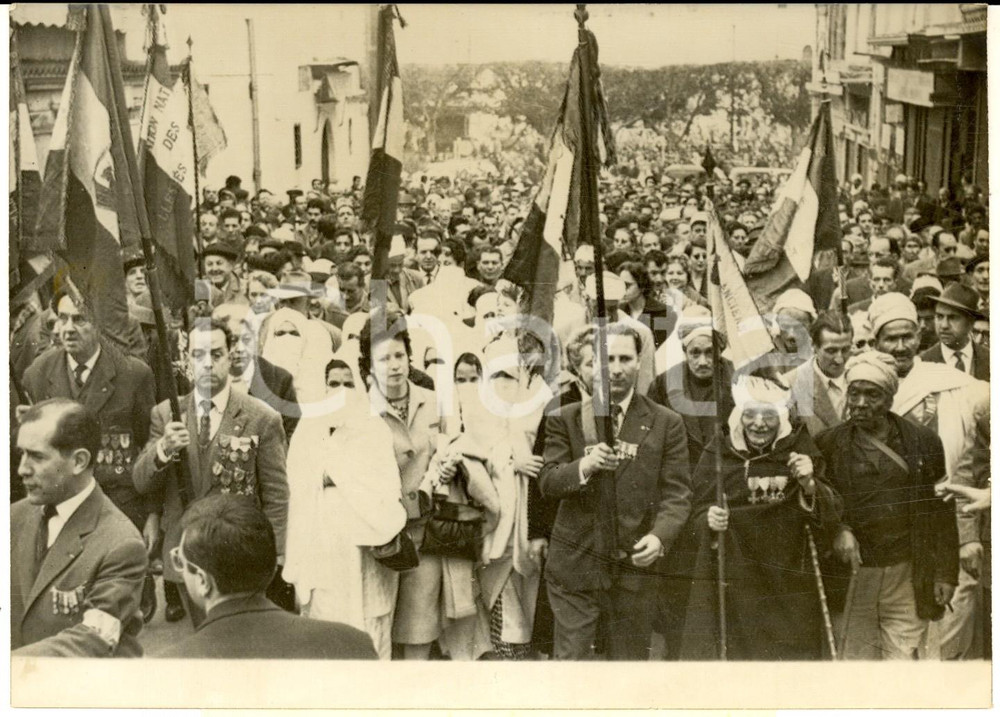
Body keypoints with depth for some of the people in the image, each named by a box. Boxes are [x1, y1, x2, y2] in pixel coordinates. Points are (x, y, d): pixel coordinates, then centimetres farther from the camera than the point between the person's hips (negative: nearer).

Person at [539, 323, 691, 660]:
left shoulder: (666, 424, 4)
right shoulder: (566, 420, 6)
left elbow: (676, 492, 0)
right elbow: (547, 483, 1)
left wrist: (660, 536, -18)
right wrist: (583, 466, -19)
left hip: (633, 565, 0)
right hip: (575, 565, 0)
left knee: (630, 658, 8)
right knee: (571, 659, -1)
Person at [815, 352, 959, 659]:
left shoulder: (924, 442, 3)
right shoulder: (828, 444, 3)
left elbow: (942, 514, 6)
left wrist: (946, 574, 2)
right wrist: (838, 529, -10)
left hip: (908, 578, 0)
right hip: (851, 574, 0)